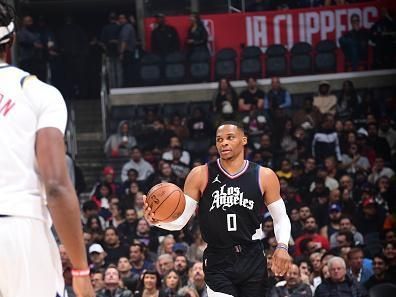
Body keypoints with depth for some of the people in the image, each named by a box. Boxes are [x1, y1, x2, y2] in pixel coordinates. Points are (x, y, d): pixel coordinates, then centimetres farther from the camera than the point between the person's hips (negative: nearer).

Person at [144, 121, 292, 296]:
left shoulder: (264, 176, 0)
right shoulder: (201, 175, -2)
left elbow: (281, 218, 10)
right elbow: (180, 219, -2)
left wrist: (282, 246, -8)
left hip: (253, 261, 2)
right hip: (218, 263, -2)